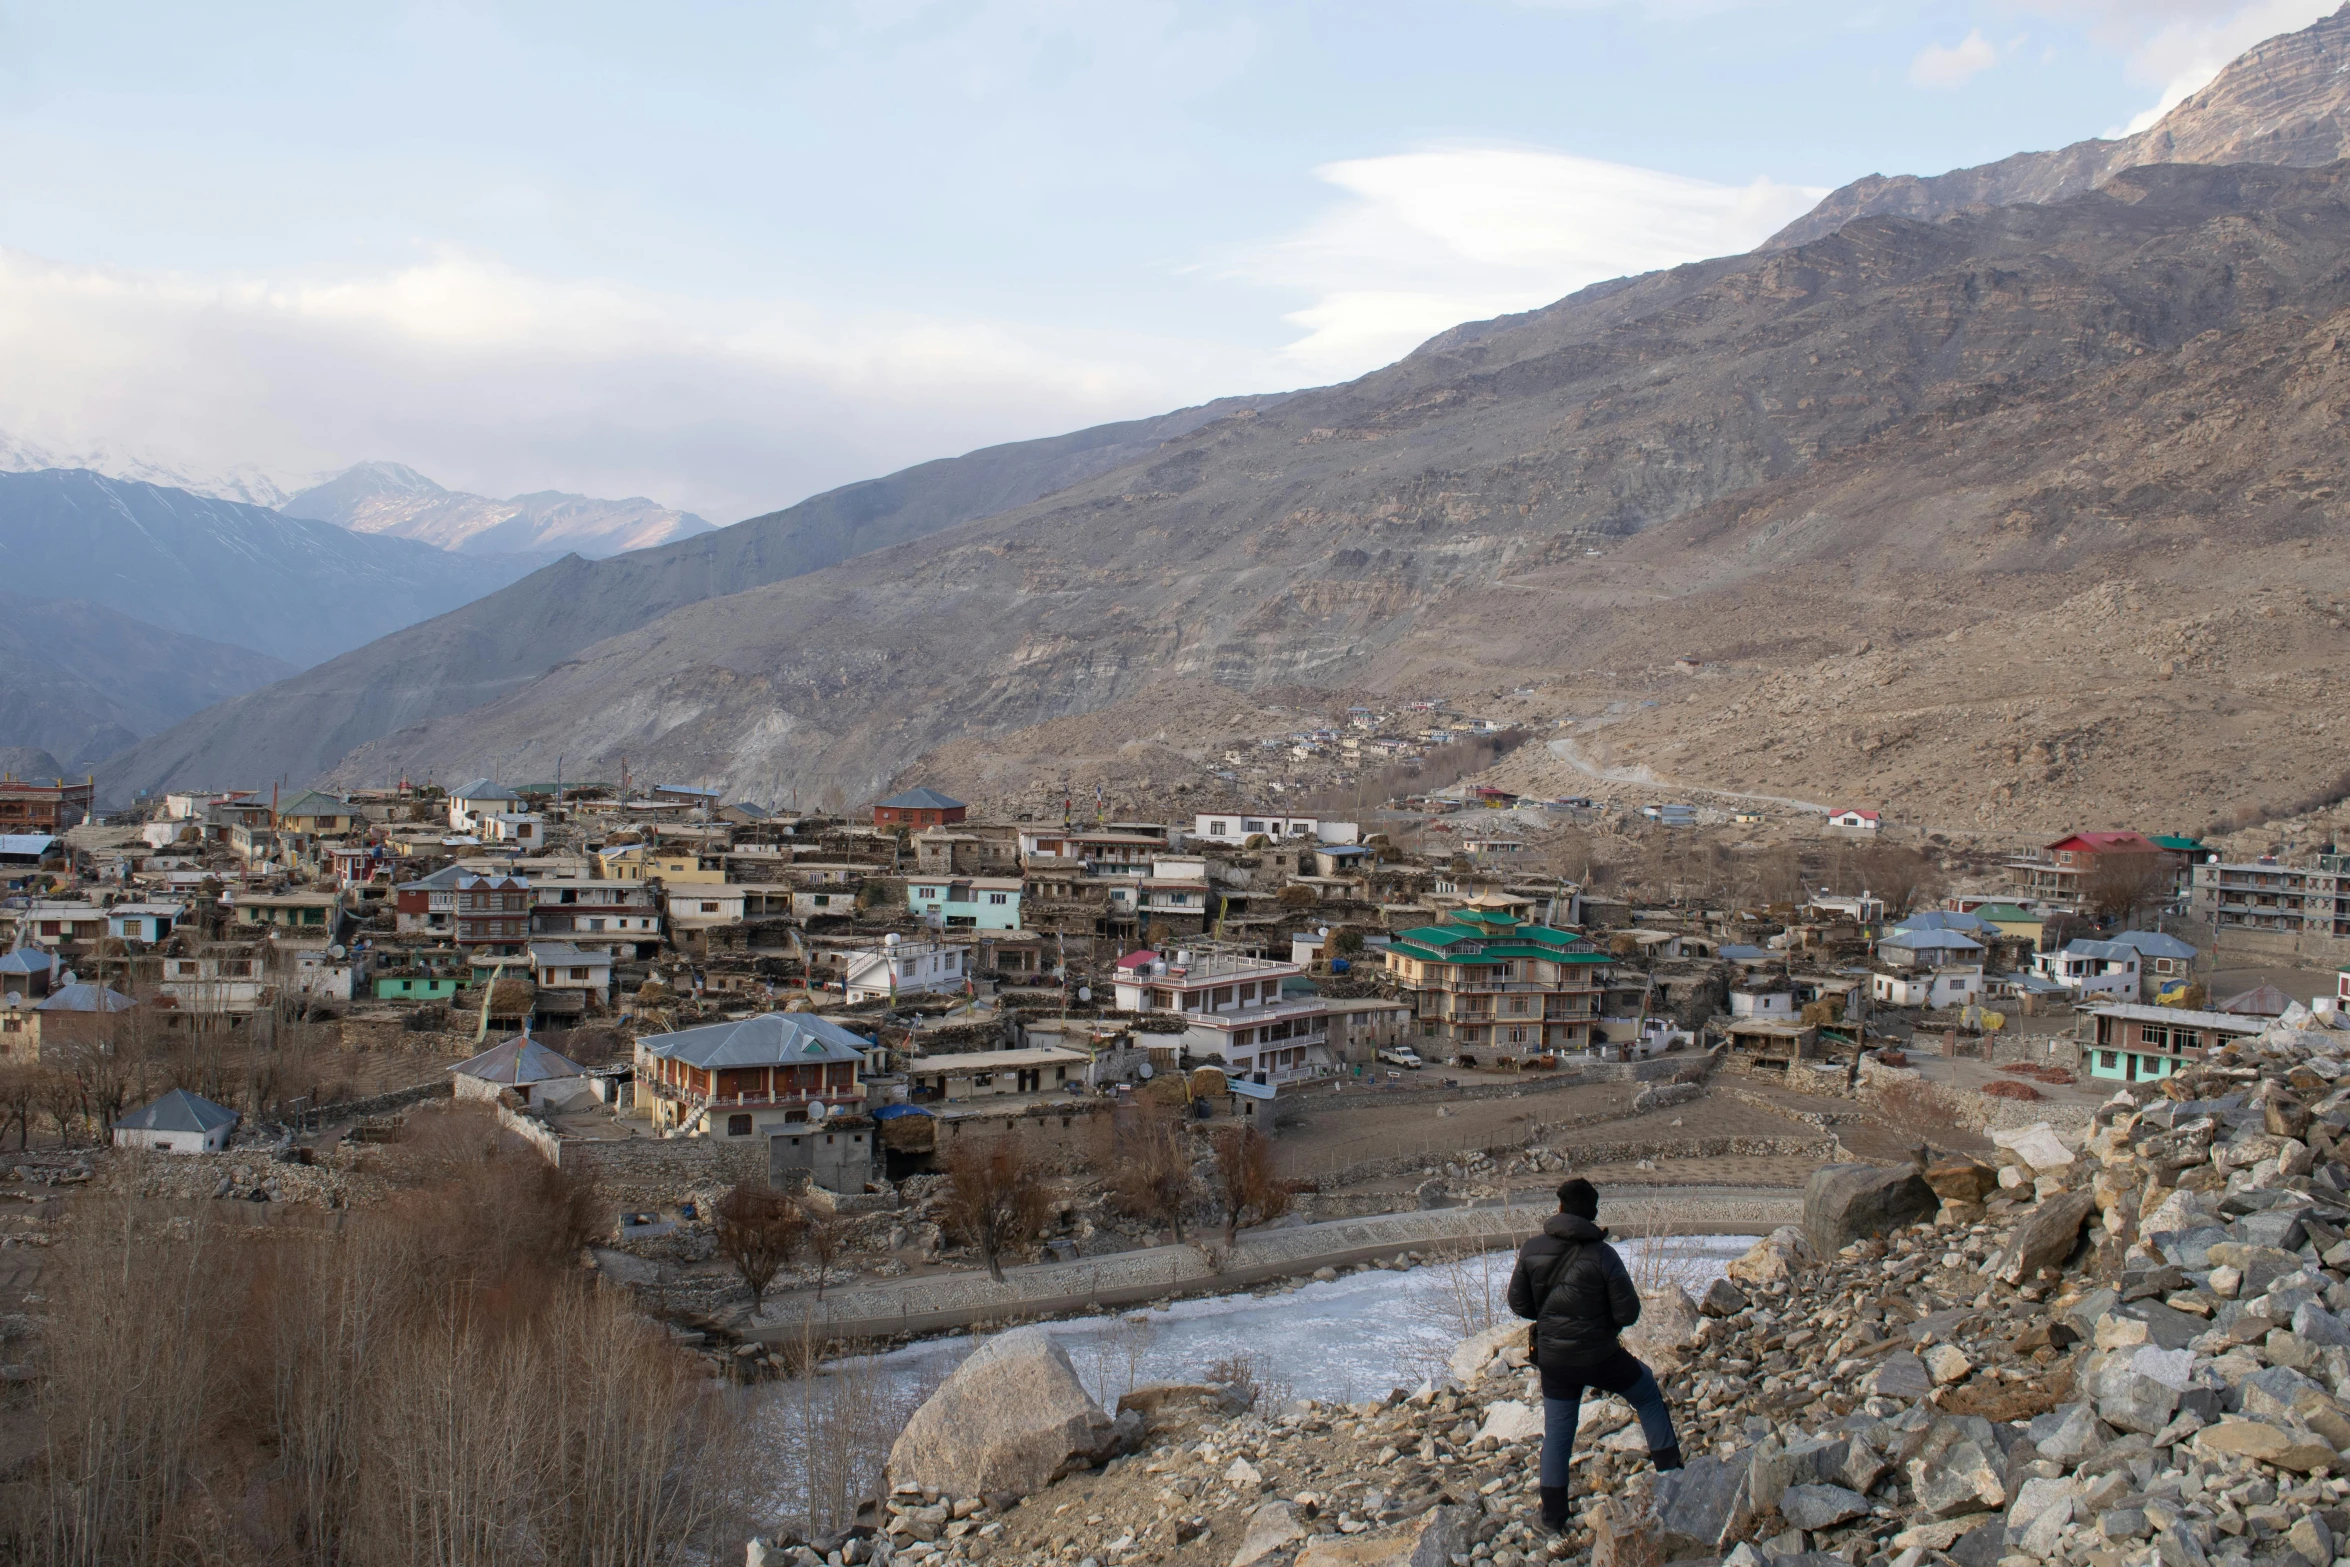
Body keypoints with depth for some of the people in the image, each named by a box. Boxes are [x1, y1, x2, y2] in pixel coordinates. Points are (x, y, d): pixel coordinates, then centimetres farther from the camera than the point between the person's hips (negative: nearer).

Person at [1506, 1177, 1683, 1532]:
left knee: (1557, 1433, 16)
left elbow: (1518, 1303, 1)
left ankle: (1553, 1514, 20)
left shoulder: (1531, 1250, -8)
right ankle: (1670, 1468, 29)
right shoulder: (1602, 1255, -16)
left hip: (1553, 1359, 3)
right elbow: (1628, 1313, -13)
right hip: (1600, 1356, -3)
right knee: (1648, 1392, 24)